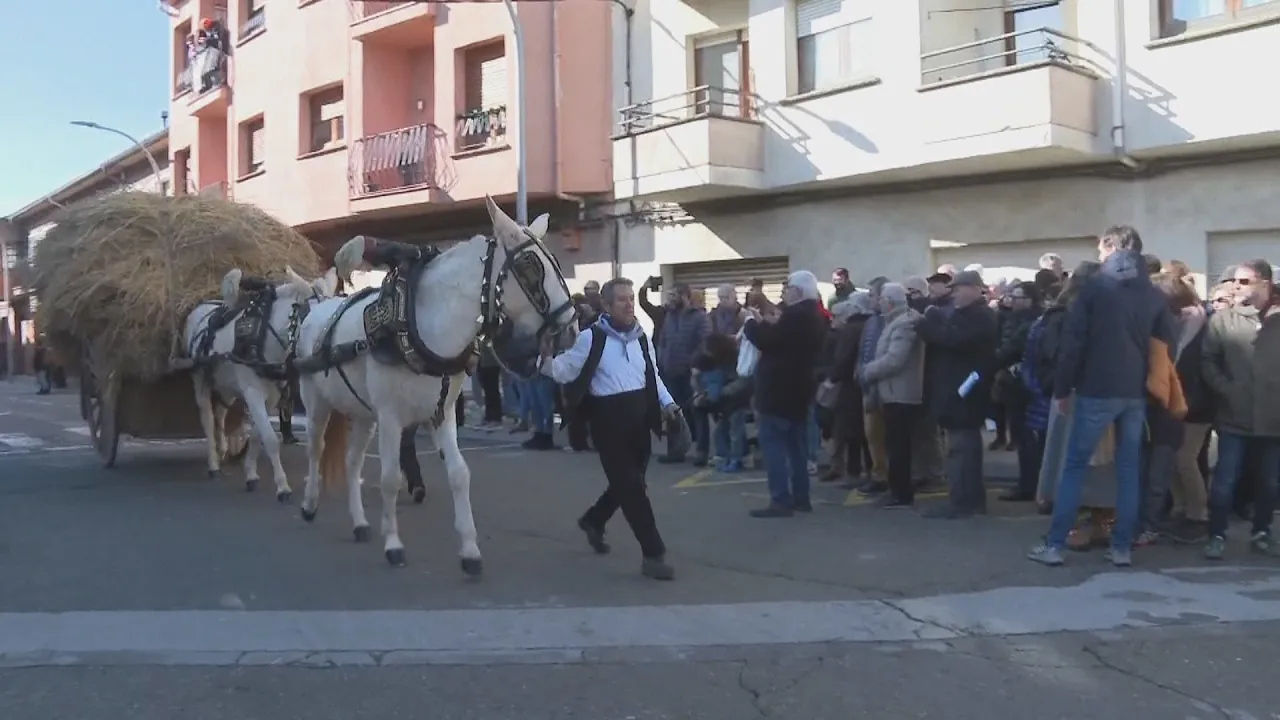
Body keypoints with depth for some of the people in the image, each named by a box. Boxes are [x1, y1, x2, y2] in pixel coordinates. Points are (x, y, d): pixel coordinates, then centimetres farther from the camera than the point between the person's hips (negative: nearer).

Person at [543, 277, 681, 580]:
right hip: (608, 418, -6)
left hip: (640, 416, 6)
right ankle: (653, 554, 0)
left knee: (630, 482, 18)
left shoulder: (641, 337, 9)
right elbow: (566, 371, -5)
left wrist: (668, 403, 9)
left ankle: (593, 520, 45)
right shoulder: (591, 338, -8)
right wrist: (547, 360, -25)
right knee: (630, 486, -6)